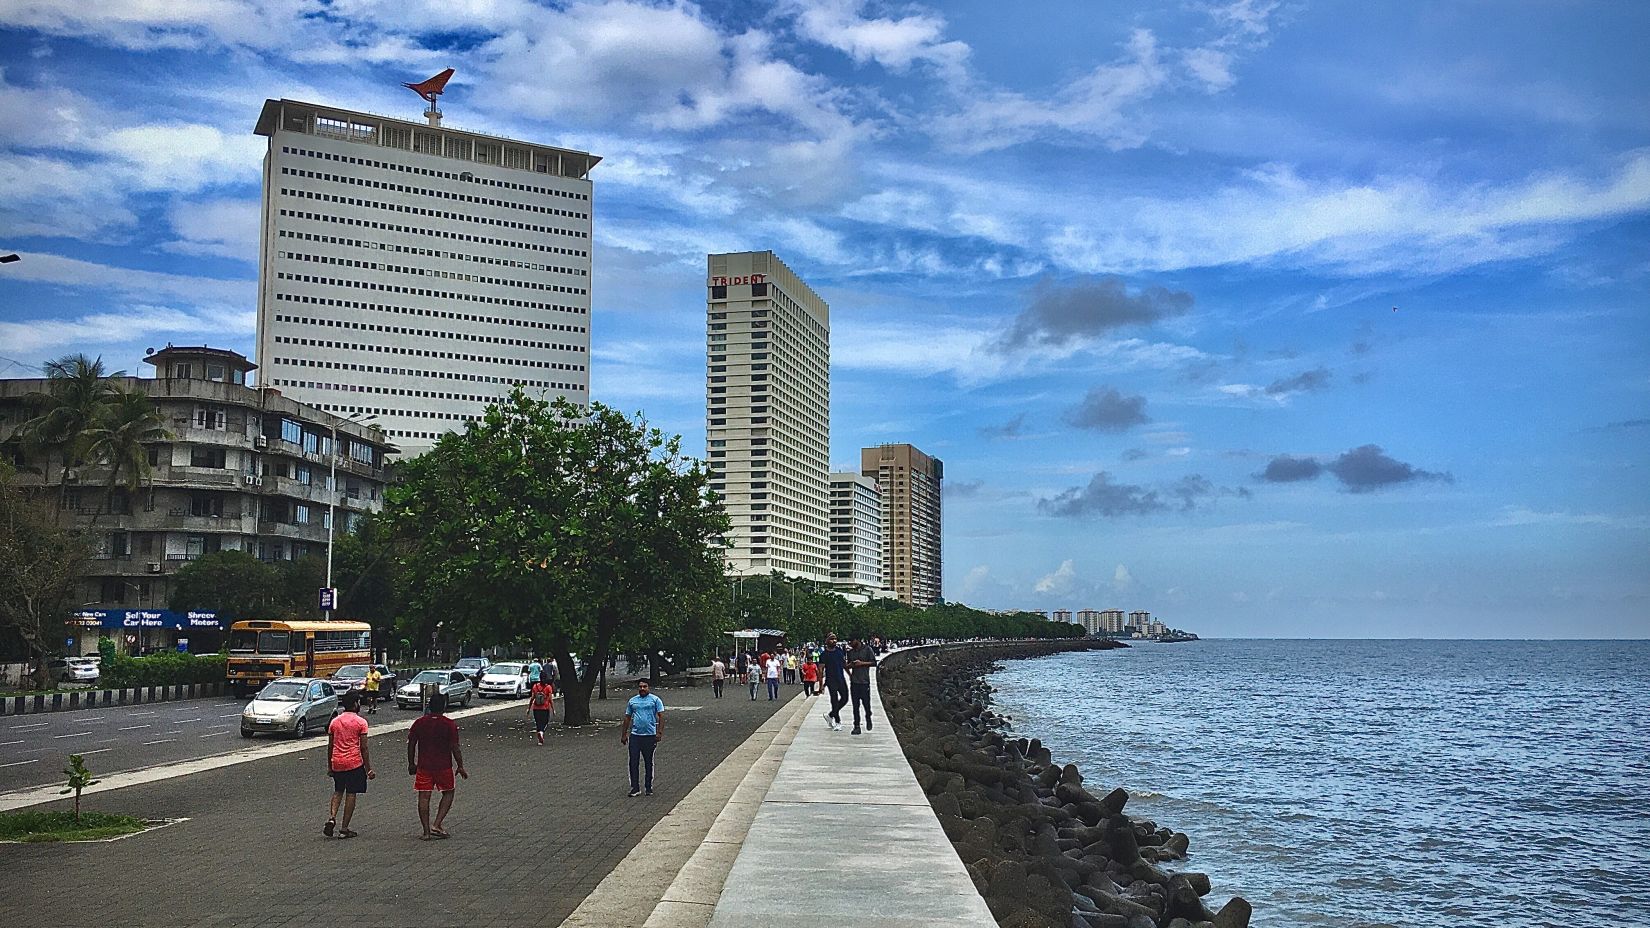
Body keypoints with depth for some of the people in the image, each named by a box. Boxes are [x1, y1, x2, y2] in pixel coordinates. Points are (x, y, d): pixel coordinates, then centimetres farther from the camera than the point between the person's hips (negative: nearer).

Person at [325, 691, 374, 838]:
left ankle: (331, 818, -2)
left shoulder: (334, 722, 7)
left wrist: (329, 766, 19)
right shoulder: (360, 722, -6)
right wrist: (368, 769, -2)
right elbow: (363, 748, -7)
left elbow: (330, 746, 10)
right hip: (354, 763, -4)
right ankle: (344, 829, 4)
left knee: (338, 791, 20)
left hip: (337, 763, 4)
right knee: (351, 794, 3)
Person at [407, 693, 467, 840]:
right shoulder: (450, 725, -10)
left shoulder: (419, 723, -1)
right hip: (444, 766, -2)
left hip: (423, 766, 2)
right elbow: (455, 748, -9)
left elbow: (411, 745, 4)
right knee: (448, 793, 15)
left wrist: (411, 763, 17)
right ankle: (437, 825, 3)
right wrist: (460, 767, 0)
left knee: (424, 797, 7)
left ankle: (426, 831, 6)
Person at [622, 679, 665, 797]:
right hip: (635, 735, 3)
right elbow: (627, 718, 16)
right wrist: (624, 735, 13)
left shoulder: (655, 700, 1)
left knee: (649, 763, 6)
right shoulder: (632, 701, 12)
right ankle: (635, 788, 4)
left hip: (650, 735, -3)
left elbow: (661, 716, -3)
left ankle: (649, 788, 15)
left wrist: (659, 733, -12)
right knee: (633, 763, -1)